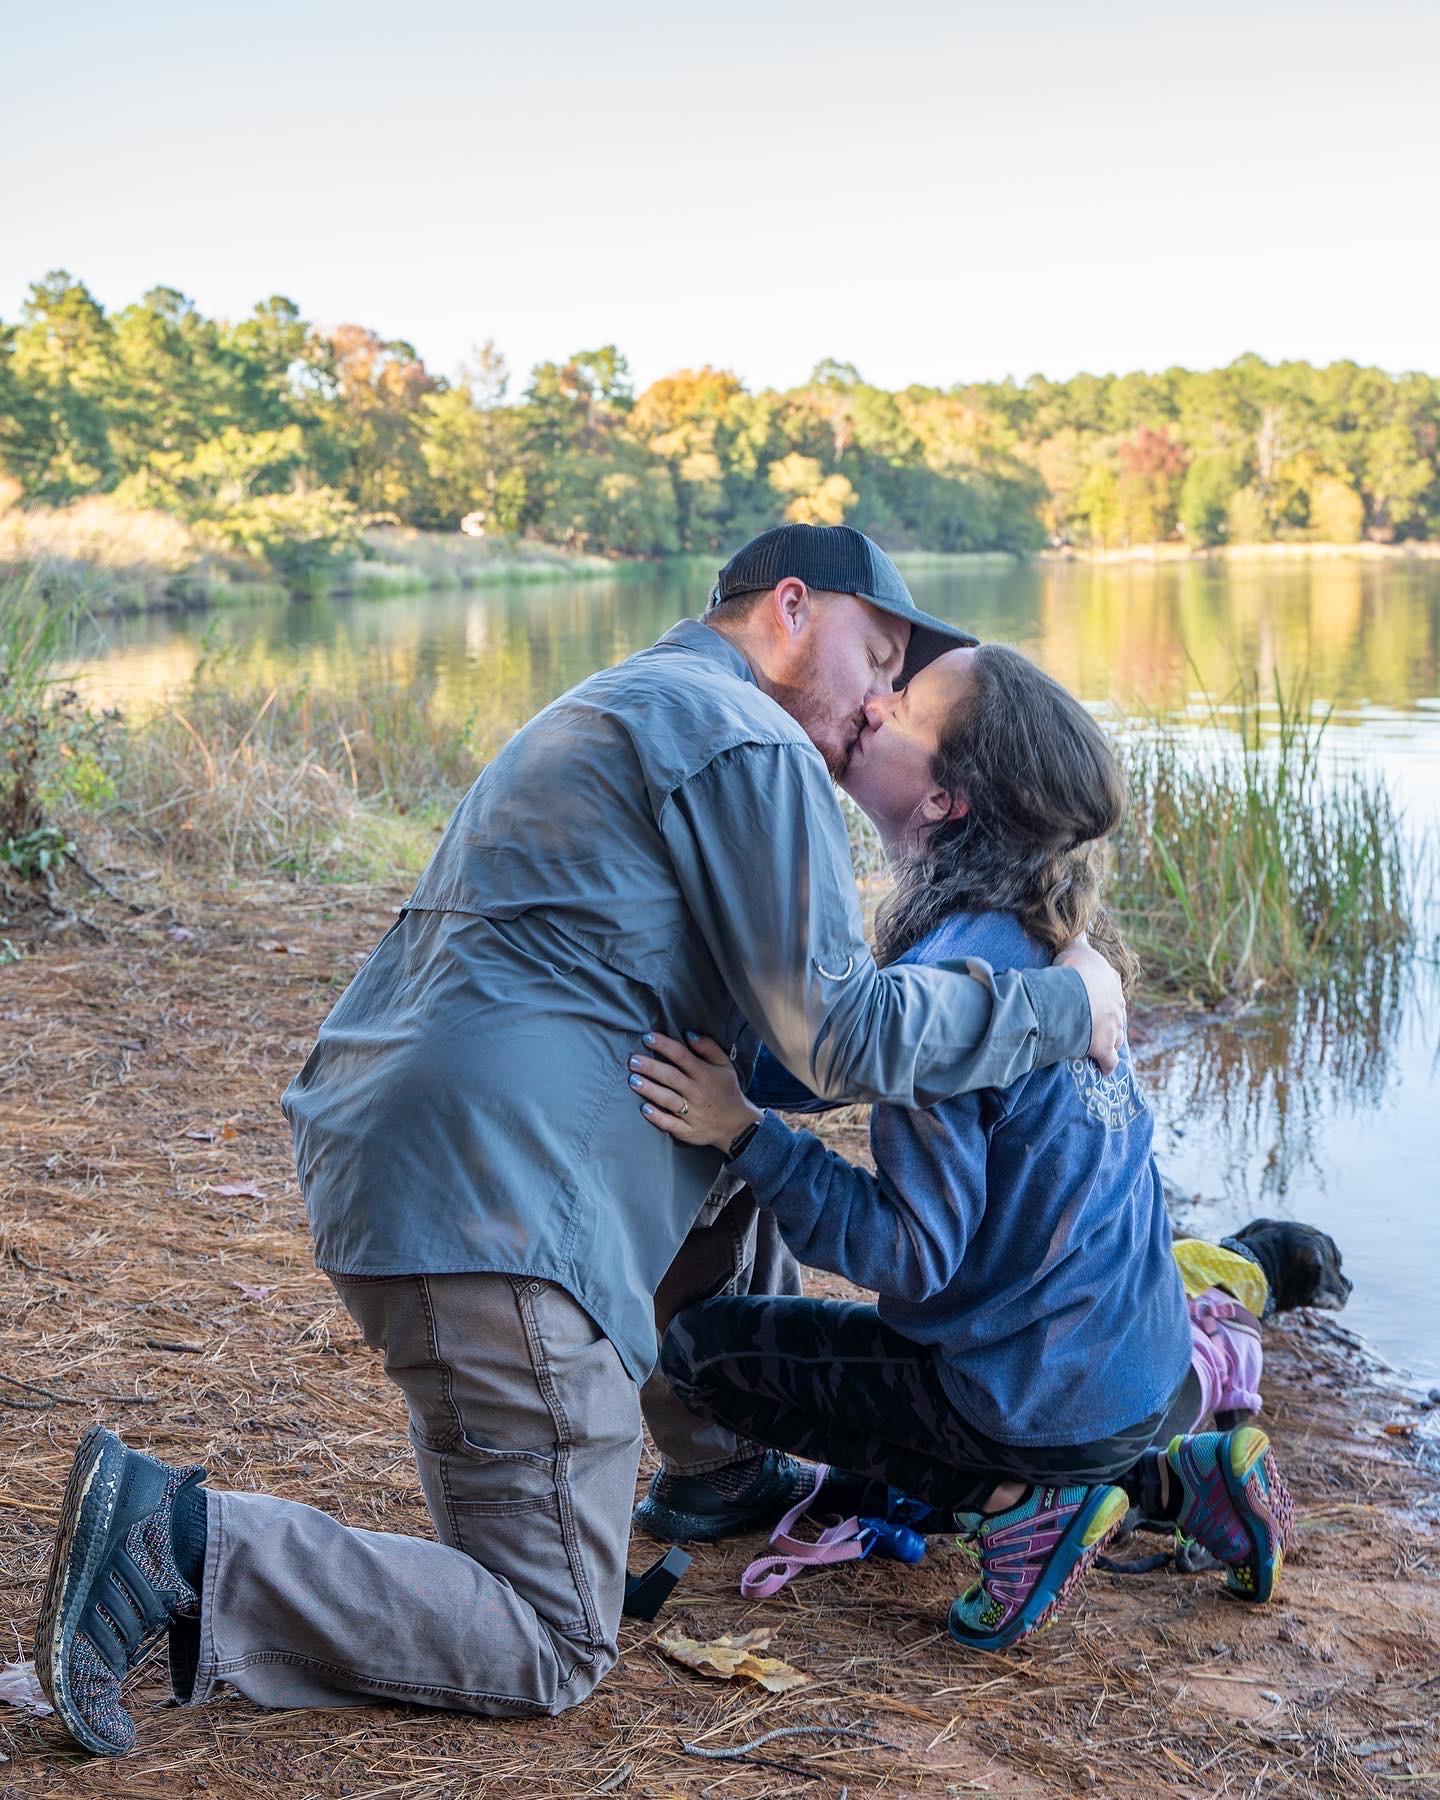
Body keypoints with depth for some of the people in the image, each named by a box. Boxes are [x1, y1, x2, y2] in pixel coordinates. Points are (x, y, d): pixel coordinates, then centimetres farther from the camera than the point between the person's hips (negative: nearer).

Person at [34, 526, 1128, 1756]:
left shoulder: (614, 710, 27)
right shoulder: (748, 744, -5)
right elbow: (842, 1033, -10)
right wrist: (1064, 1009, 1)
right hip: (491, 1198, -11)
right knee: (551, 1653, -4)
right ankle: (178, 1546, -12)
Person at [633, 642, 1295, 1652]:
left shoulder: (945, 974, -26)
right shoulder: (1043, 938, 0)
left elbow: (912, 1253, -24)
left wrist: (743, 1134, -28)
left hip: (1050, 1409, -7)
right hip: (1151, 1372, 7)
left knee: (701, 1346, 7)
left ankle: (1012, 1502, -1)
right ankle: (1173, 1477, 16)